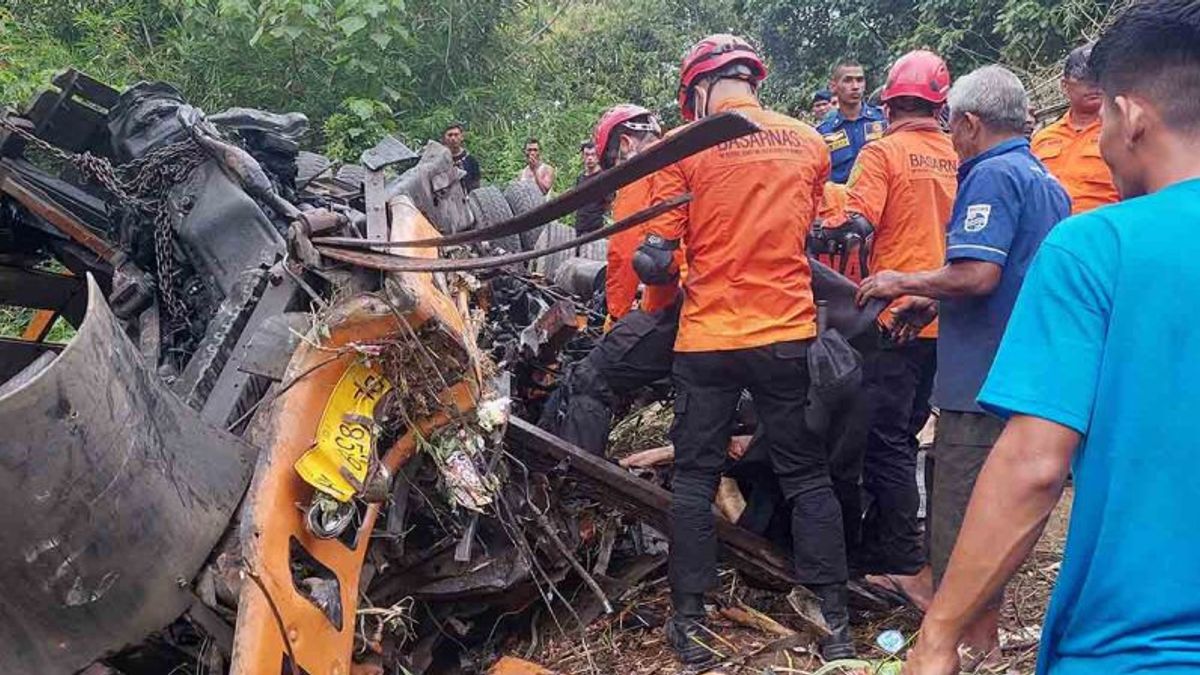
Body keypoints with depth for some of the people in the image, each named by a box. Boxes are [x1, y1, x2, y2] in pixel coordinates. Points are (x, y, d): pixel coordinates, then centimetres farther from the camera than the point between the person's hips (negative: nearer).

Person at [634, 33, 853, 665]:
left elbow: (652, 260, -8)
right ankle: (834, 623, 14)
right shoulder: (810, 142, 6)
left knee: (694, 481, 9)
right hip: (789, 334, 3)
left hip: (708, 339, -2)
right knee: (808, 479, 11)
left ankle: (689, 625, 14)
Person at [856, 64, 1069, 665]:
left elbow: (977, 274, -25)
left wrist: (904, 284, -10)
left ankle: (976, 646, 7)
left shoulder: (992, 175, -13)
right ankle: (988, 636, 32)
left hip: (984, 379, -10)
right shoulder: (1048, 184, 17)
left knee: (961, 526, -1)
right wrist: (934, 304, 19)